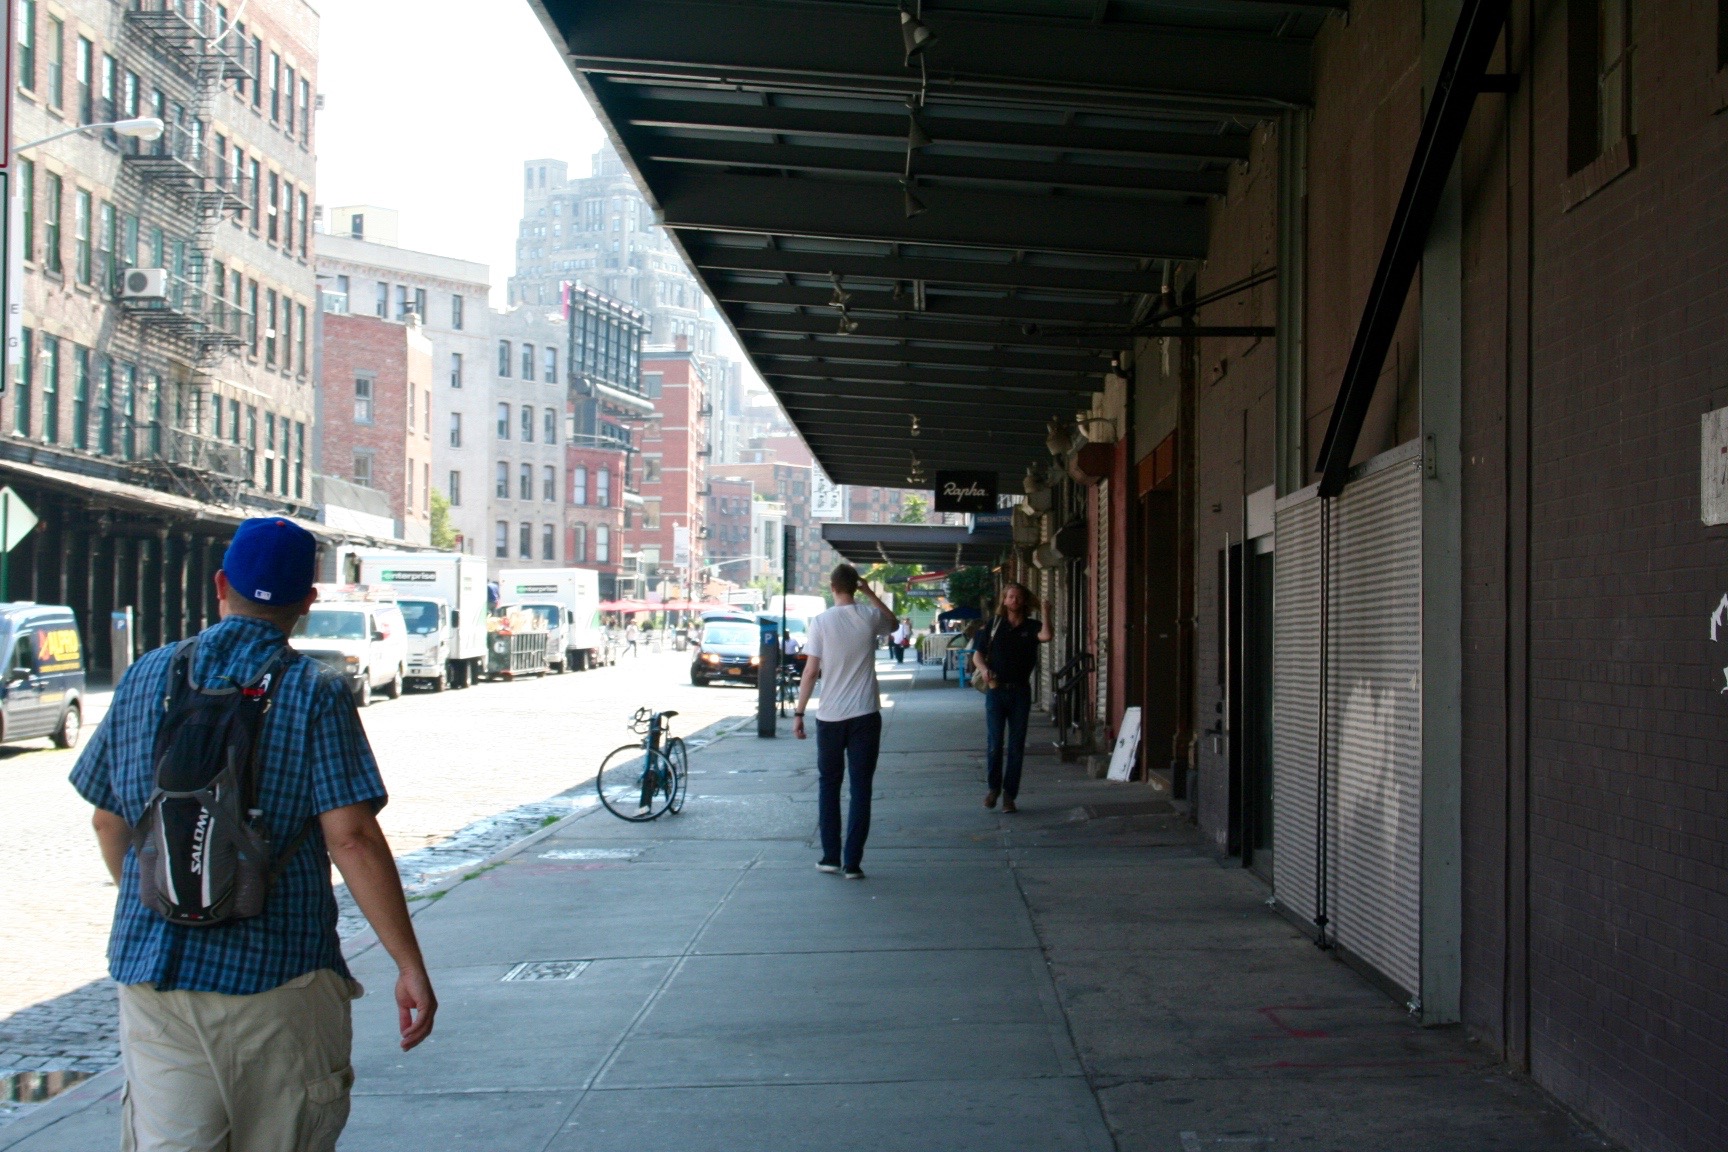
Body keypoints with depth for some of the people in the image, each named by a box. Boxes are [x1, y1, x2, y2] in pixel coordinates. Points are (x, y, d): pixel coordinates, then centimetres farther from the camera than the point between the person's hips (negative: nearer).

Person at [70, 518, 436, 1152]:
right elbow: (351, 839, -15)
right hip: (276, 975, -3)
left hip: (150, 969, 3)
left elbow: (108, 820, 14)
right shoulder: (316, 694, -8)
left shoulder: (147, 677, 6)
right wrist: (410, 966, -11)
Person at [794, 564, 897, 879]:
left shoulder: (820, 623, -6)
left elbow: (811, 671, -7)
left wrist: (799, 713, 0)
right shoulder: (870, 617, -1)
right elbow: (894, 623, 23)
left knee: (829, 786, 14)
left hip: (829, 717, 0)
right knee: (861, 789, 3)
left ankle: (831, 857, 14)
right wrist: (869, 594, 20)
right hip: (865, 716, 0)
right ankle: (852, 862, 0)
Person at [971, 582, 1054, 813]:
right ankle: (994, 787, 16)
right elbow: (977, 655, 7)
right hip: (996, 690, 0)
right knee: (994, 743, -4)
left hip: (1020, 692, 0)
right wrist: (985, 670, -12)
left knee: (1016, 746, 2)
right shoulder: (994, 626, 7)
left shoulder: (1031, 627, 5)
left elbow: (1045, 637, -19)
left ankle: (1009, 794, 9)